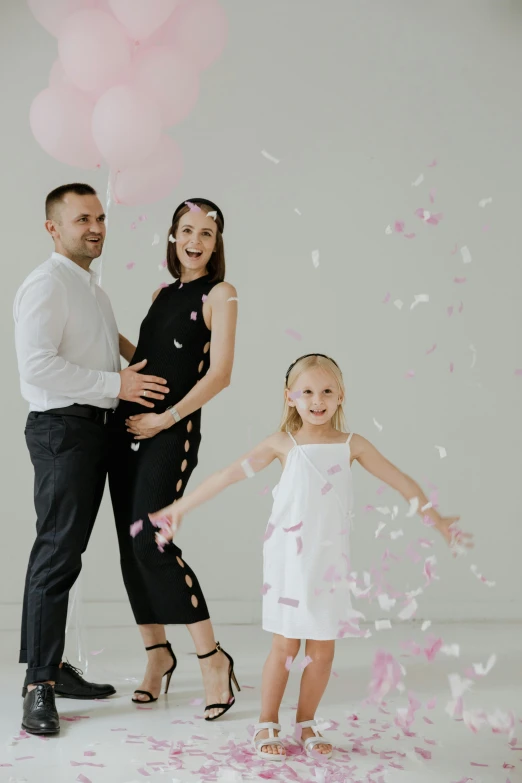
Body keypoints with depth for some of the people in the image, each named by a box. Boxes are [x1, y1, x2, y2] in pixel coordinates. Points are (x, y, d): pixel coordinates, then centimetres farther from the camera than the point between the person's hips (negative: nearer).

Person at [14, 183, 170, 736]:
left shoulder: (91, 289, 20)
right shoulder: (46, 284, -11)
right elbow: (37, 365, -22)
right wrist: (114, 384, -19)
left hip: (93, 426, 9)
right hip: (62, 427, -9)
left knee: (64, 551, 12)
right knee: (57, 555, -10)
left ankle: (54, 667, 19)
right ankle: (38, 686, -6)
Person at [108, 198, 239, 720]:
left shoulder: (219, 294, -3)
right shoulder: (162, 294, 17)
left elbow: (219, 374, -11)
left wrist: (165, 419, -13)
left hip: (172, 431, -7)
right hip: (128, 425, 7)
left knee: (150, 541, -16)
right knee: (130, 544, 6)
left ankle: (212, 659, -4)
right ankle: (157, 654, 21)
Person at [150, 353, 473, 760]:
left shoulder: (352, 445, 2)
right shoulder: (283, 444, -2)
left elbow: (400, 481, 9)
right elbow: (228, 475, -2)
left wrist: (436, 518, 14)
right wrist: (179, 508, -3)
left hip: (330, 564, 2)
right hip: (289, 562, -2)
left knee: (323, 650, 7)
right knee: (285, 646, 3)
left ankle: (306, 724, 25)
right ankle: (267, 726, 20)